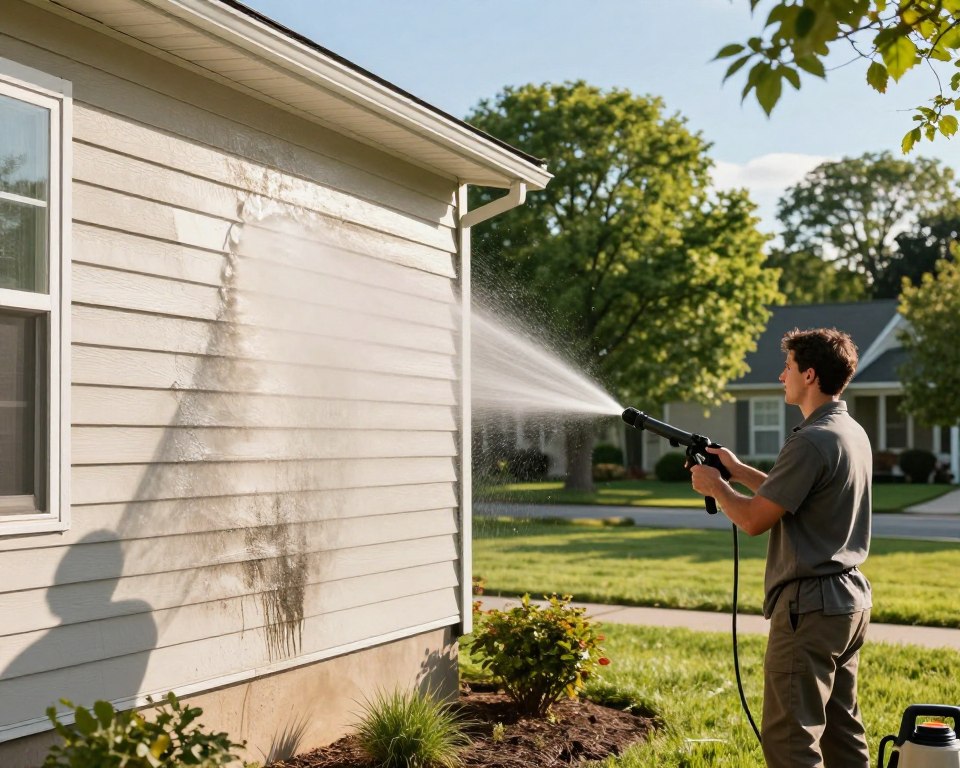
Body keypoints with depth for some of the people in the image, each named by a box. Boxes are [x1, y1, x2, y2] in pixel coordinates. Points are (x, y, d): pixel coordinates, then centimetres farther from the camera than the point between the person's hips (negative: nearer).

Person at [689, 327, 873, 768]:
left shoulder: (811, 442, -20)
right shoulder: (853, 433, 11)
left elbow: (754, 520, -18)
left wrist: (716, 486, 0)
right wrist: (739, 470, 22)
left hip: (811, 605, -10)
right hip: (851, 598, 10)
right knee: (841, 730, 17)